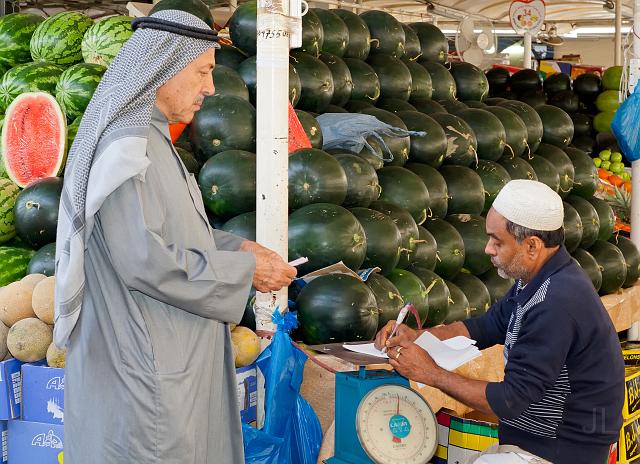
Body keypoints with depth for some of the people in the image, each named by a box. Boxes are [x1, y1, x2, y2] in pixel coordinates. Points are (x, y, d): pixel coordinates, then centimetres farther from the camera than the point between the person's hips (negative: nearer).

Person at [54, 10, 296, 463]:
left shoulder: (151, 139, 12)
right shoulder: (126, 145, -20)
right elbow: (144, 260, -26)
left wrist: (236, 247, 6)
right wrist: (244, 269, -16)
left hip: (164, 350, 10)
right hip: (142, 359, -10)